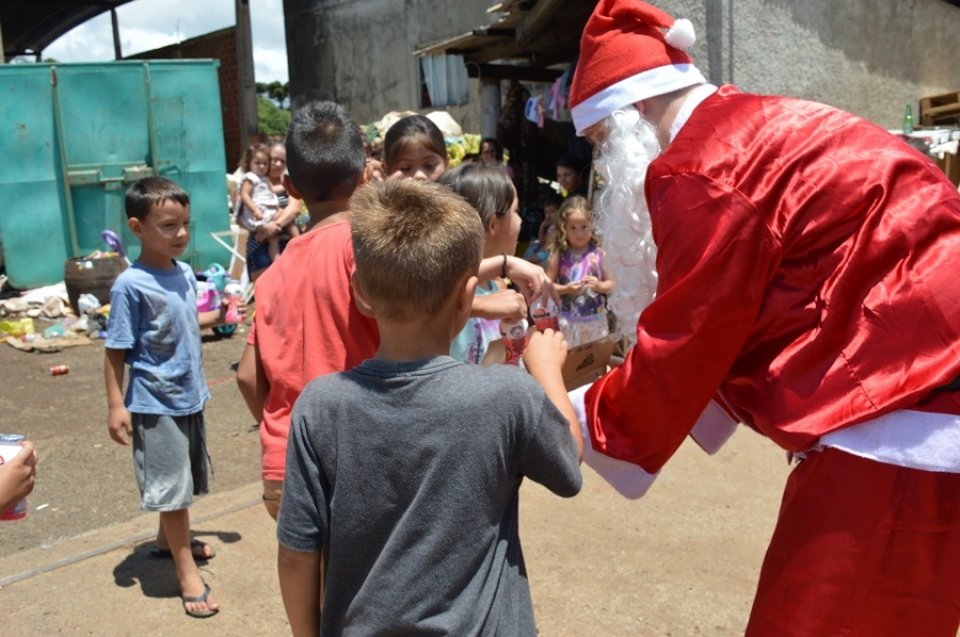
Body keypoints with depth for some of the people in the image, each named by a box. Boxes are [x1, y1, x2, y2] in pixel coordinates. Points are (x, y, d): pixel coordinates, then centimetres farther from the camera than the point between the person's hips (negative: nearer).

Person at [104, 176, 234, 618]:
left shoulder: (185, 273, 0)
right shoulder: (130, 285, -21)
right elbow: (116, 351, -17)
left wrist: (216, 317, 0)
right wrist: (116, 405, -18)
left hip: (189, 397, 7)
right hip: (155, 403, -7)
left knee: (183, 479, 22)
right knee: (170, 485, 3)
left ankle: (169, 539, 44)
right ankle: (186, 571, 15)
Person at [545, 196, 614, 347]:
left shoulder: (598, 253, -2)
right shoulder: (558, 255, -4)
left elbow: (611, 283, 3)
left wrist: (599, 286, -17)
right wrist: (565, 289, -17)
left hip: (595, 319, 1)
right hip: (567, 321, -1)